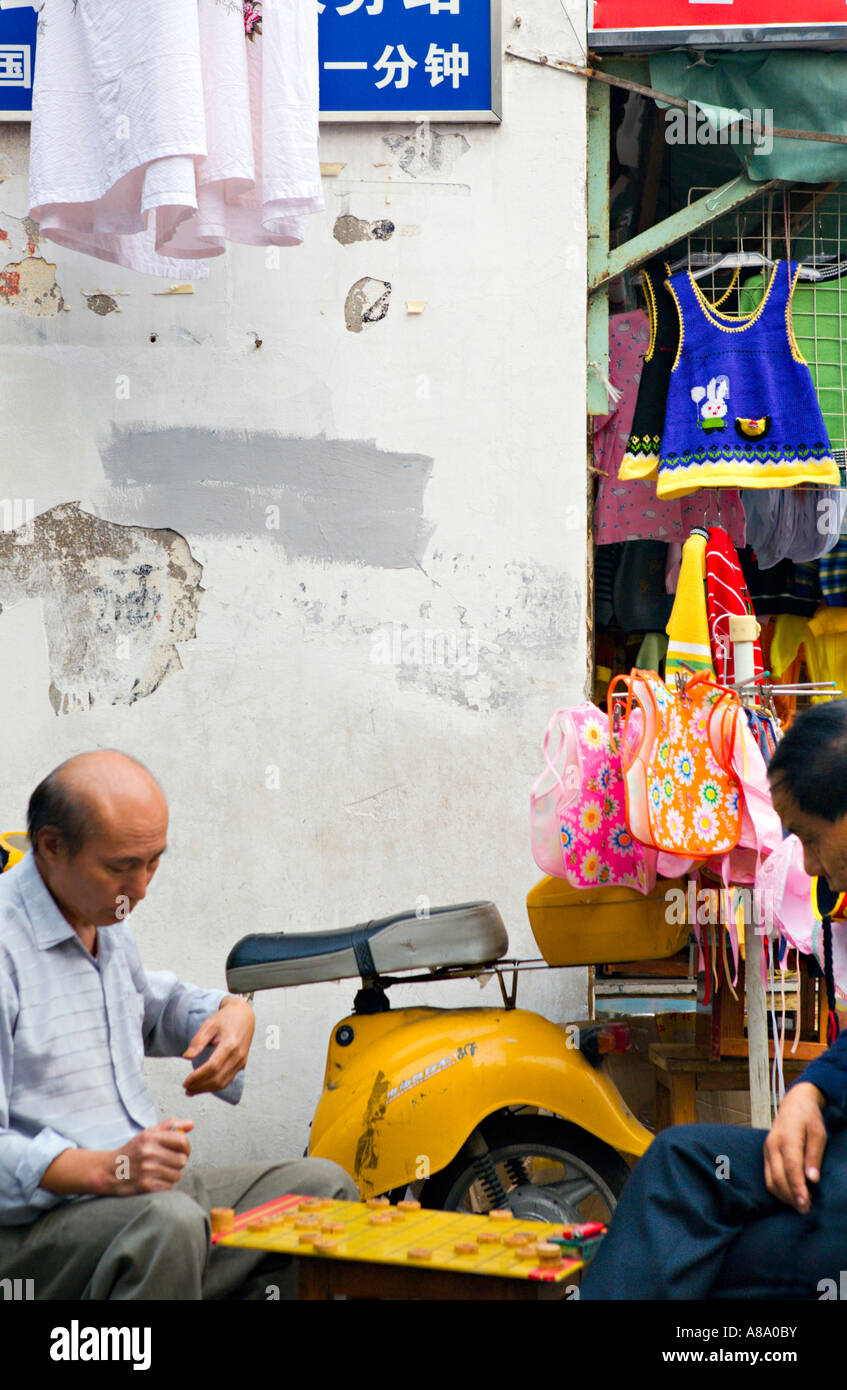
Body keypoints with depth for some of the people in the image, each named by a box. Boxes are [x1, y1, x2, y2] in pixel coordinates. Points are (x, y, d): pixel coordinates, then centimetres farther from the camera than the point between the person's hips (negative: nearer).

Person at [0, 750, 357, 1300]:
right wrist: (109, 1169, -33)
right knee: (167, 1223, -37)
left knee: (323, 1185, 4)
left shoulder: (106, 920, 14)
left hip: (139, 1189, 9)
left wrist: (231, 1010, 15)